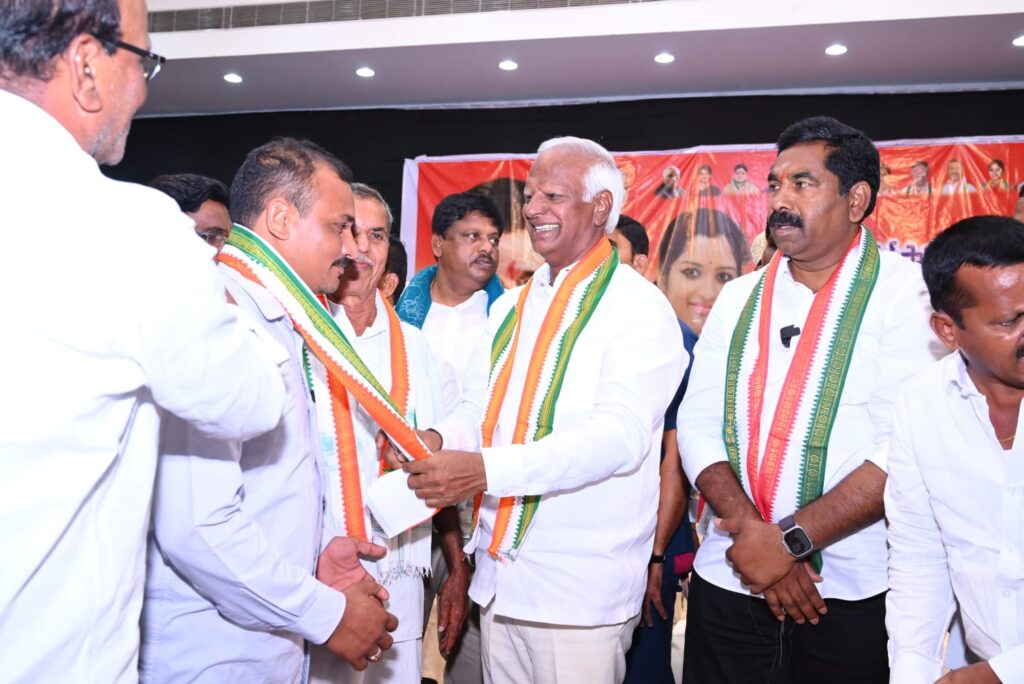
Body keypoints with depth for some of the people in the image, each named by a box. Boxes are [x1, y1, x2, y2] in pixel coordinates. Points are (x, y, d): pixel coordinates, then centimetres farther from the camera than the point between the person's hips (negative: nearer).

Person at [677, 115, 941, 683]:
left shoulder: (905, 291, -6)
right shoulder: (737, 298, 7)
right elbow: (697, 424, 1)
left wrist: (791, 539, -18)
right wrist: (749, 527, -14)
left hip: (851, 593, -3)